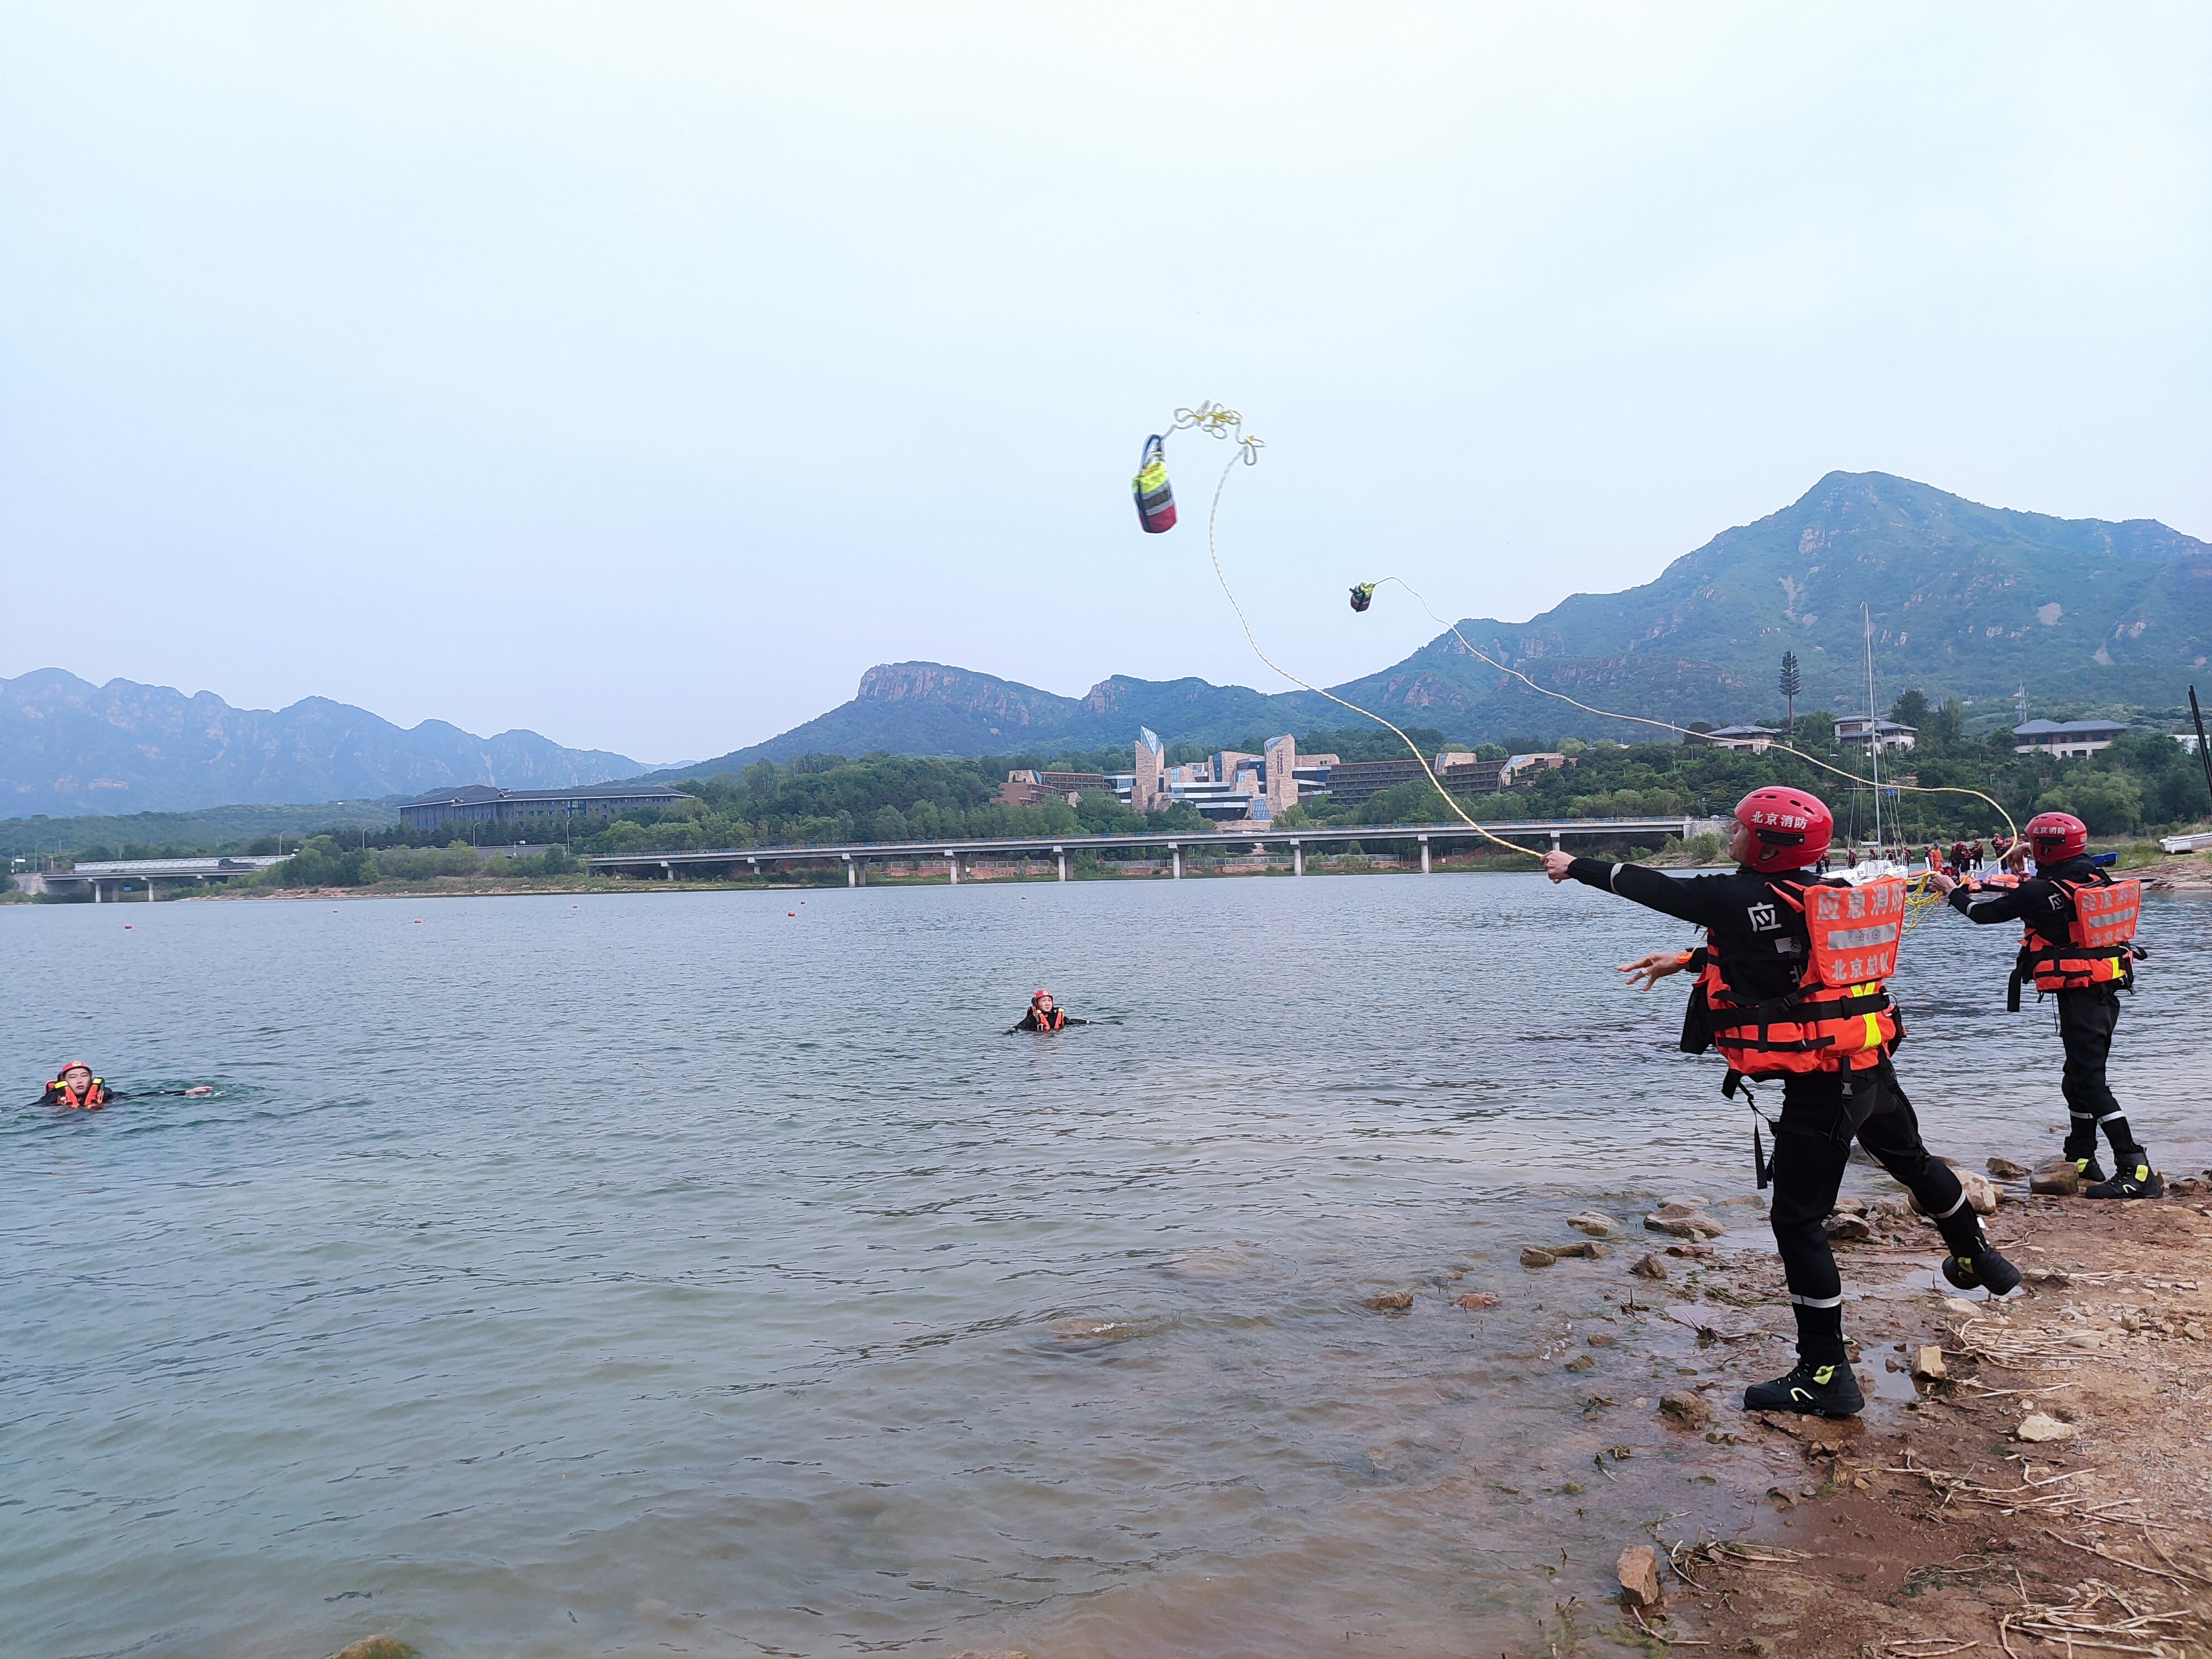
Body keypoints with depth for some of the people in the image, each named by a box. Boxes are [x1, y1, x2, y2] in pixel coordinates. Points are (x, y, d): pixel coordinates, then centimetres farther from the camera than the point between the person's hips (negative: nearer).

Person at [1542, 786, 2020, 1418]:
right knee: (1913, 1162, 33)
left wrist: (1577, 867, 7)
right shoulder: (1825, 895, 7)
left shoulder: (1745, 898, -17)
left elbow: (1658, 889, -5)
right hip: (1873, 1064, 9)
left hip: (1819, 1086, -9)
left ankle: (1825, 1376, 3)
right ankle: (1979, 1260, 58)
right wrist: (1688, 960, 24)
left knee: (1798, 1220, -1)